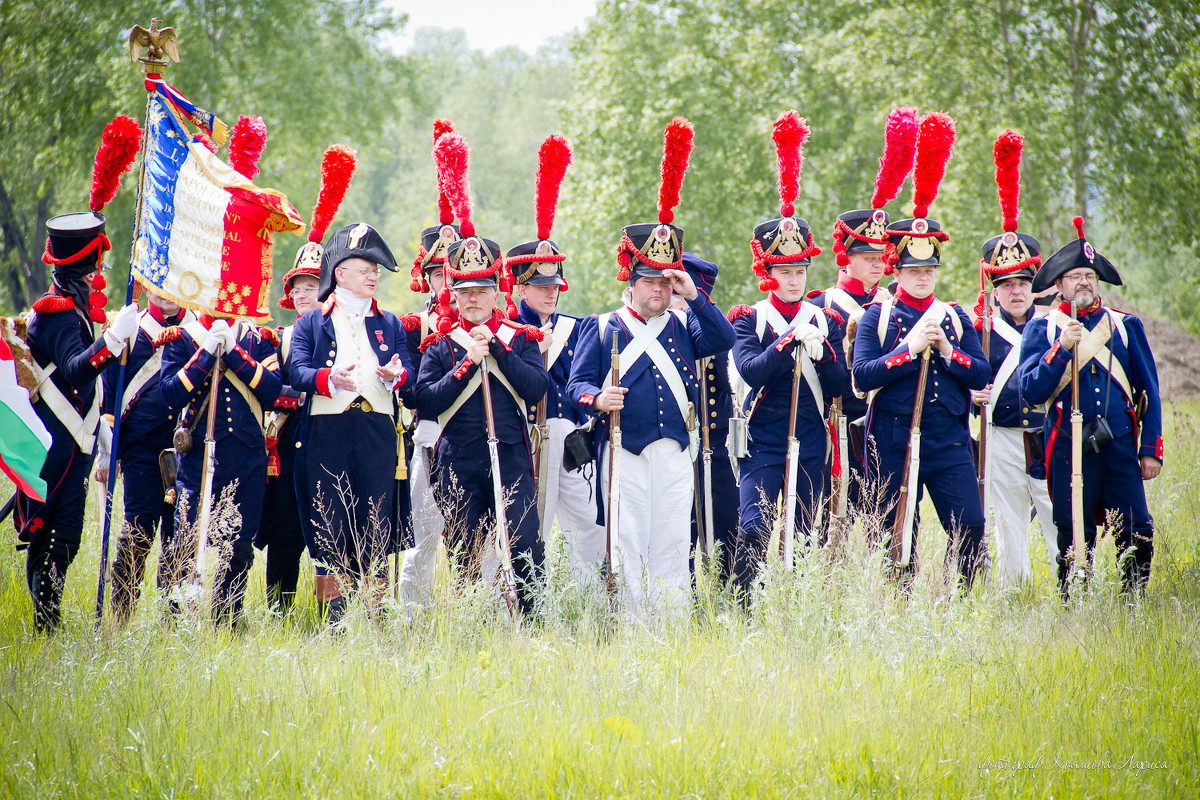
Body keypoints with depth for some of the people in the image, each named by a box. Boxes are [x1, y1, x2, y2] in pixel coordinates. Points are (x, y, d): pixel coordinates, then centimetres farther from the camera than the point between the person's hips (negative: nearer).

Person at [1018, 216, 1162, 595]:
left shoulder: (1126, 326, 12)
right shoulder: (1042, 330, 7)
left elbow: (1148, 392, 13)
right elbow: (1032, 390, -5)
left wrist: (1151, 450, 5)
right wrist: (1062, 348, -16)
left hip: (1121, 446, 1)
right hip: (1070, 448, -1)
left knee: (1136, 536, -8)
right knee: (1074, 539, -1)